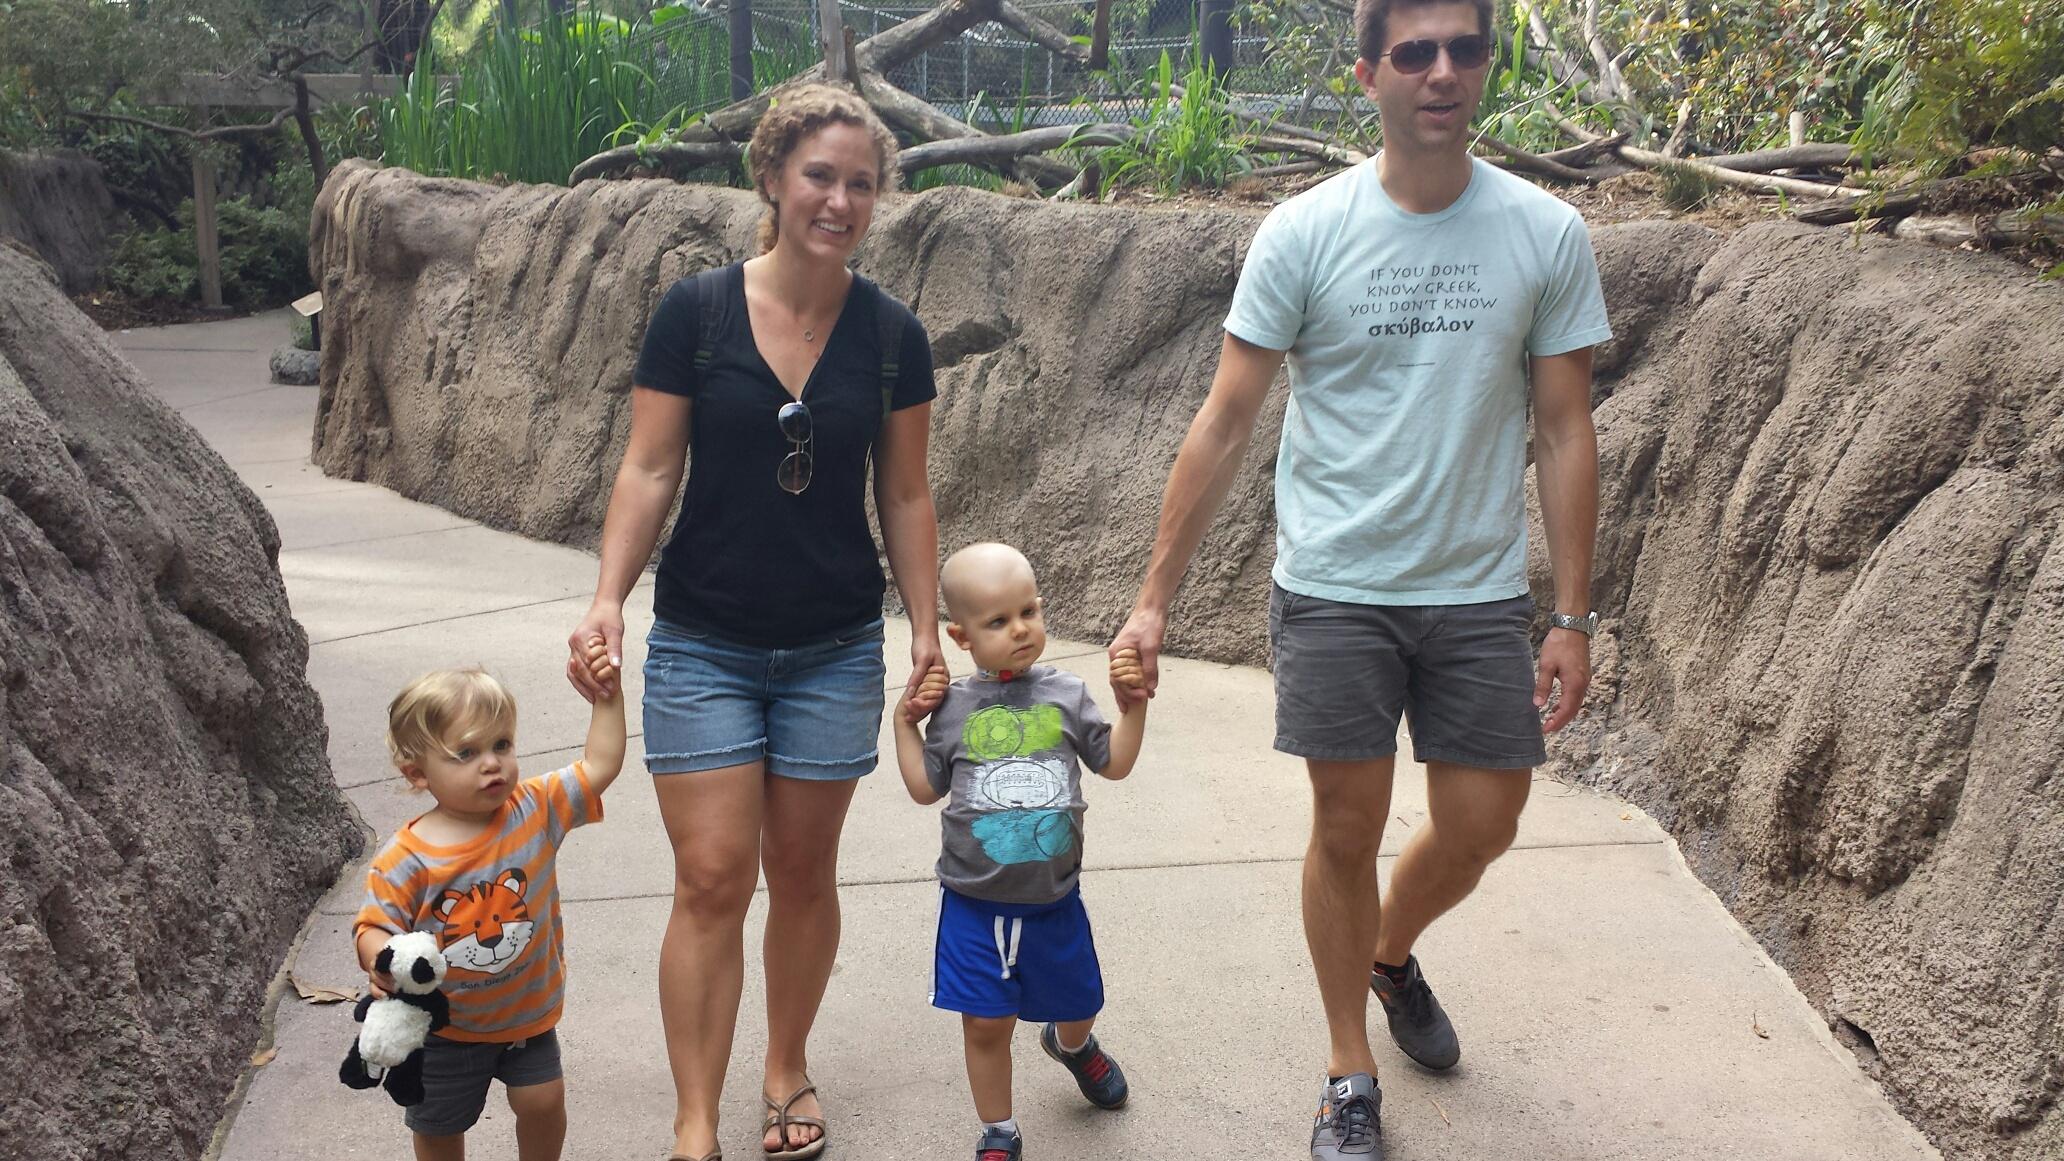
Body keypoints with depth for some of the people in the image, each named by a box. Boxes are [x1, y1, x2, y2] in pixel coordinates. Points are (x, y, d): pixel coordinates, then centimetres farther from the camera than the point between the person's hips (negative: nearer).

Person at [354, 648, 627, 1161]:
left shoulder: (535, 810, -15)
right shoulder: (406, 859, -24)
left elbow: (599, 766, -14)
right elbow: (375, 925, -20)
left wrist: (606, 695, -20)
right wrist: (381, 960, -42)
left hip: (528, 1011, 2)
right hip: (445, 1027, -1)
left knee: (543, 1100, 6)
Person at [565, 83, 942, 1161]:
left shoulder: (890, 335, -1)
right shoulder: (695, 312, -6)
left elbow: (904, 496, 5)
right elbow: (649, 469, -4)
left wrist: (928, 628, 4)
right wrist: (608, 595, -15)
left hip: (834, 648, 2)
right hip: (705, 644, -1)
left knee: (802, 872, 12)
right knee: (712, 878, -4)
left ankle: (787, 1069, 34)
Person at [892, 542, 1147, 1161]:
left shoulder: (1065, 695, -2)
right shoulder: (954, 706, -4)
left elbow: (1114, 763, 5)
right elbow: (926, 787, 3)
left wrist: (1133, 702, -6)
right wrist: (905, 722, -4)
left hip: (1053, 898, 2)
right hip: (975, 902, -1)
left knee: (1079, 1005, 19)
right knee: (986, 1024, 1)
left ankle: (1071, 1044, 57)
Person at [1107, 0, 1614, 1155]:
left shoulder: (1547, 235, -1)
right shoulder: (1304, 232, -6)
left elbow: (1565, 434, 3)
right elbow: (1225, 427, -5)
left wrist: (1574, 618, 0)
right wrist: (1154, 601, -7)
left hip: (1482, 593, 2)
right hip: (1335, 589, -2)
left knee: (1481, 829, 9)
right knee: (1349, 831, 3)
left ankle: (1391, 955, 43)